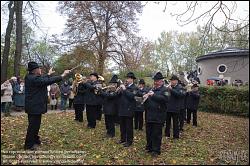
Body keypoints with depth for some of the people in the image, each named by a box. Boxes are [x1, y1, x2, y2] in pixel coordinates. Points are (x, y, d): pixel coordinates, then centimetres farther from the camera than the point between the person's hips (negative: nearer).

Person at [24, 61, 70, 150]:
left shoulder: (30, 77, 8)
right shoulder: (34, 79, -23)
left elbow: (42, 79, 21)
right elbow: (49, 81, -27)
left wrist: (49, 74, 34)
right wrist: (63, 75, -22)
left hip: (33, 105, 11)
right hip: (35, 106, -11)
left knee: (35, 124, 22)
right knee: (33, 125, 1)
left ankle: (35, 139, 37)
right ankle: (29, 144, 13)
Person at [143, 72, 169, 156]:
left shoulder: (164, 90, -3)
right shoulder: (152, 89, 17)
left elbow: (165, 99, -22)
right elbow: (146, 101, 24)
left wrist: (153, 95, -24)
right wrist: (145, 97, 1)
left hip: (158, 116, -6)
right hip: (149, 115, 6)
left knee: (157, 134, 2)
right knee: (149, 133, 13)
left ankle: (156, 150, 14)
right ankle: (149, 147, 28)